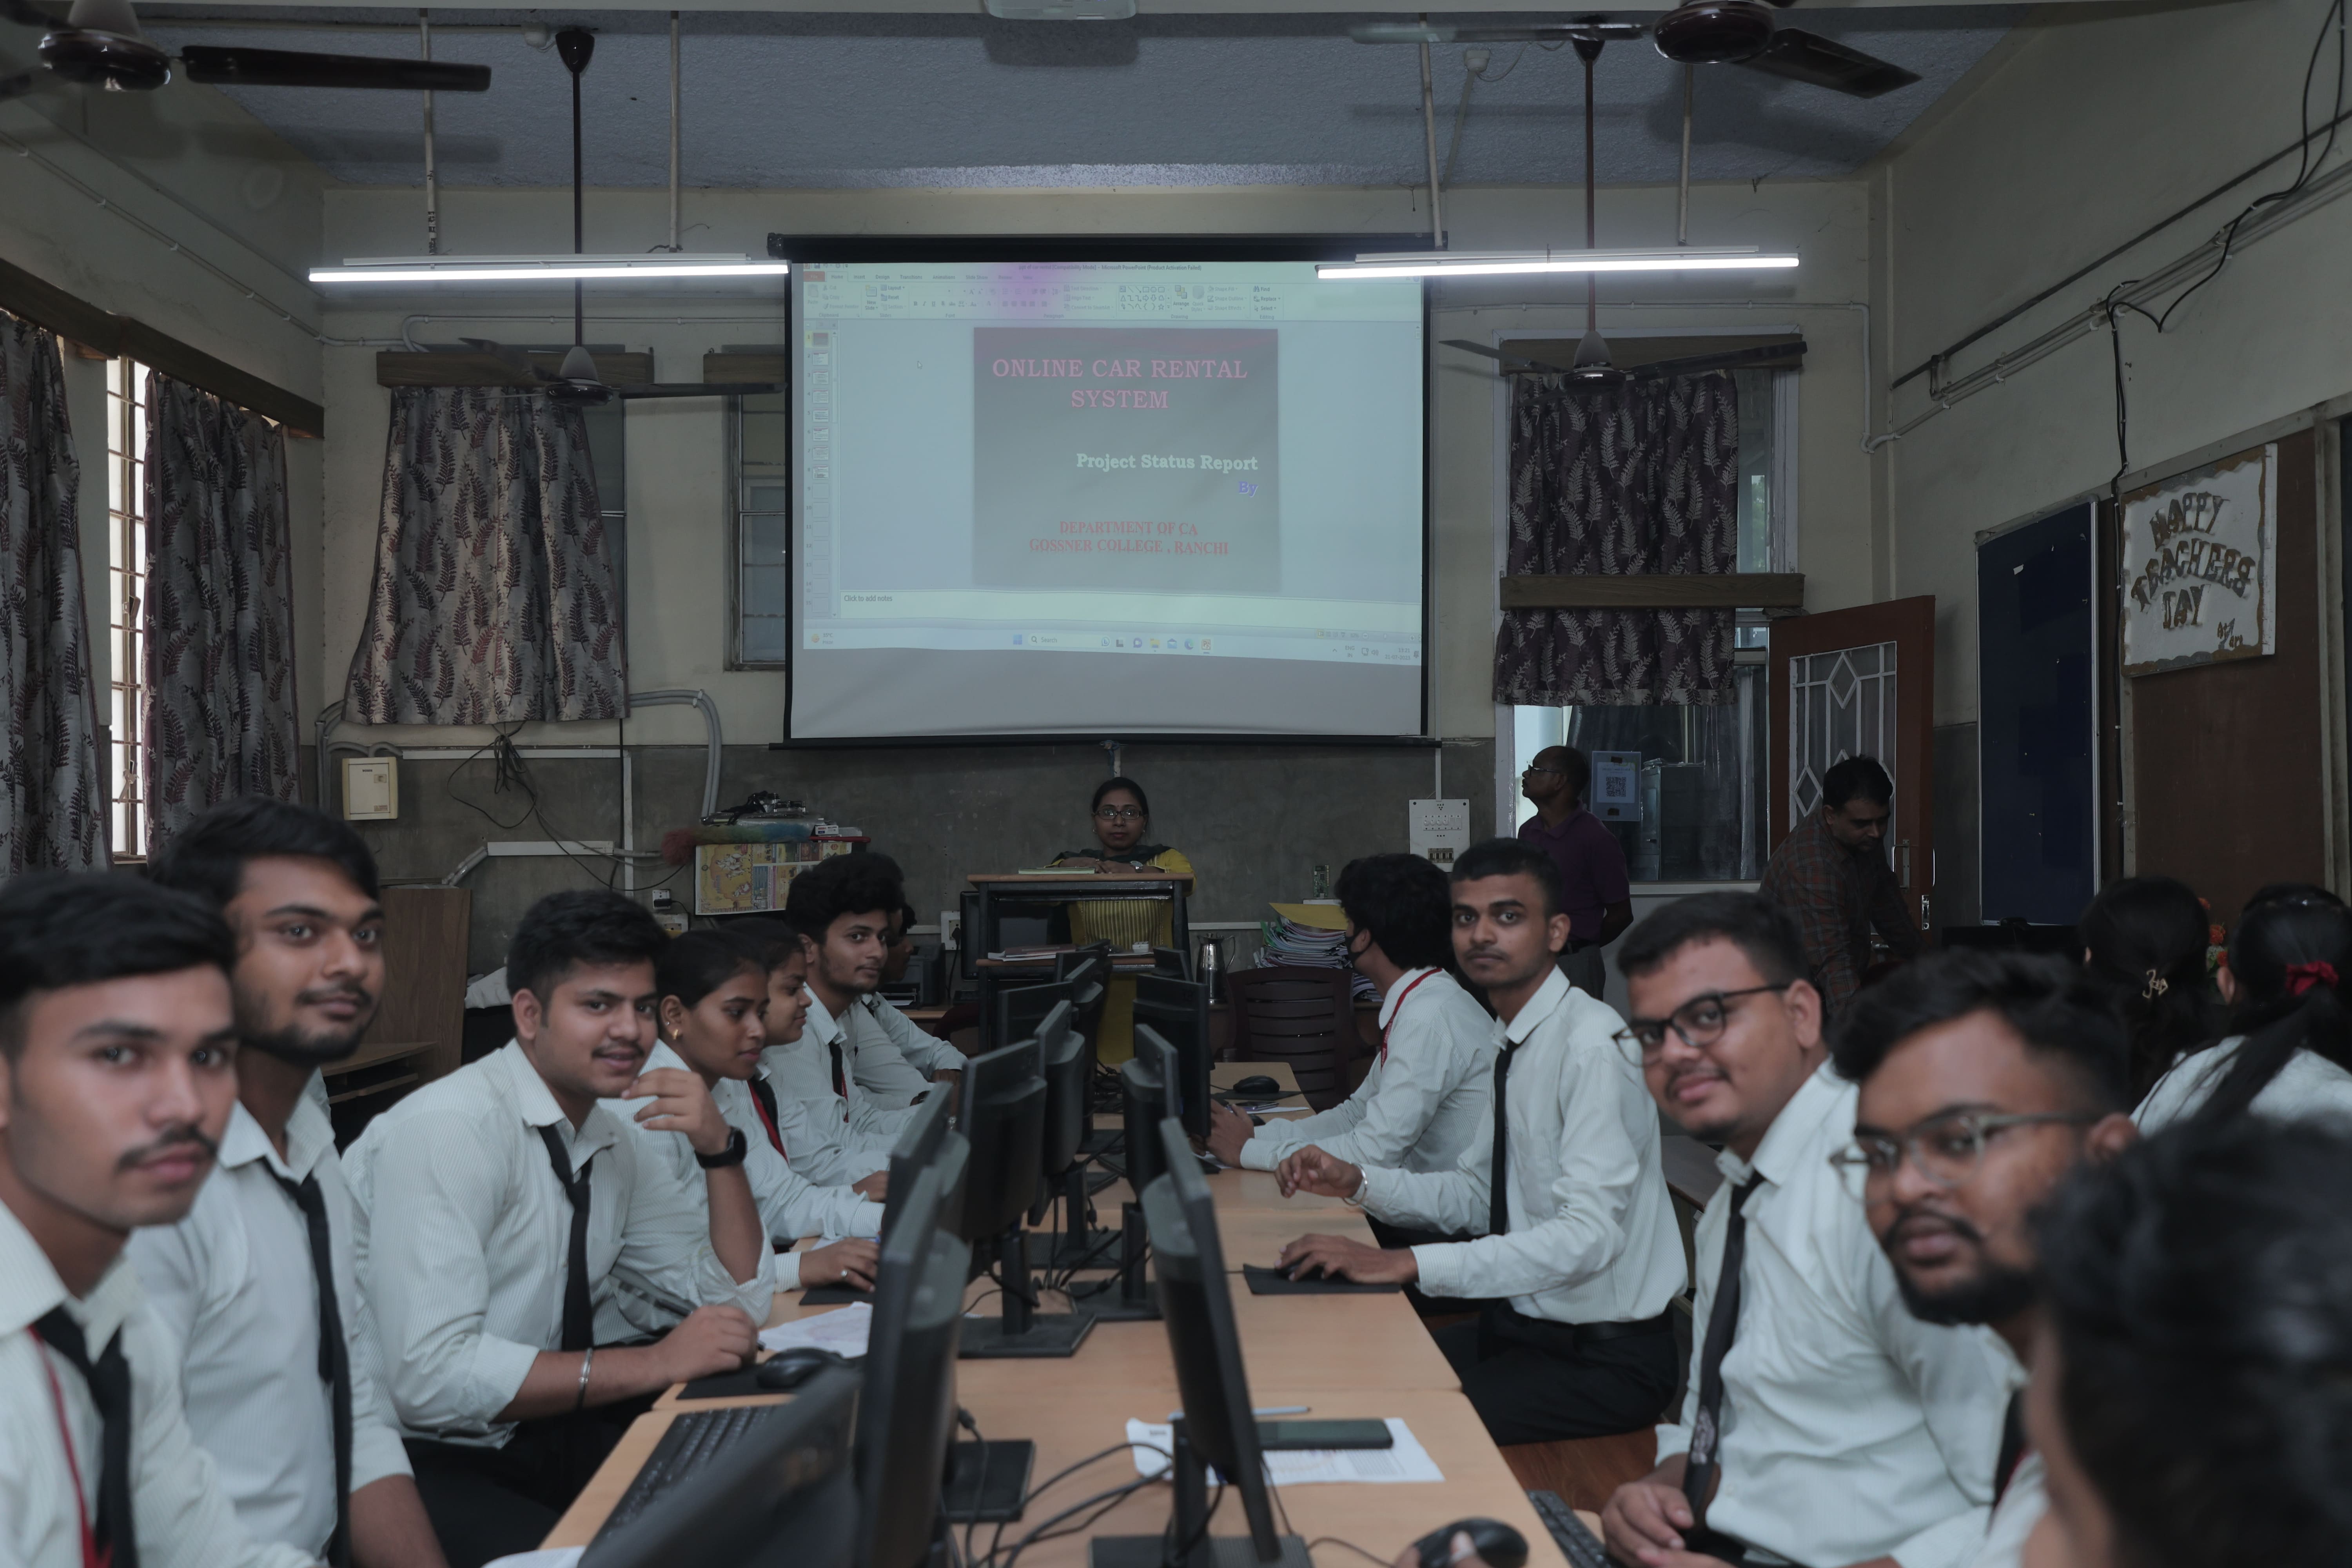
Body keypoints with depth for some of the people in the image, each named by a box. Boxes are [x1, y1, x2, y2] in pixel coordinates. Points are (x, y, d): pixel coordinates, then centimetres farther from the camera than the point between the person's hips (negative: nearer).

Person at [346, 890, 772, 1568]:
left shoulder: (611, 1142, 7)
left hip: (533, 1430, 8)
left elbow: (740, 1298, 8)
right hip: (424, 1461, -8)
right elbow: (427, 1375, -27)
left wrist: (718, 1146, -6)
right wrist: (654, 1364, -25)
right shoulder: (448, 1130, -19)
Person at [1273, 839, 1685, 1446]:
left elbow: (1587, 1235, -28)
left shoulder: (1594, 1045, -20)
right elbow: (1477, 1196, 16)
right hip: (1521, 1324, 8)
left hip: (1604, 1358, -8)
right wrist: (1357, 1183, -1)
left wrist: (1408, 1263, -32)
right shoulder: (1509, 1043, 7)